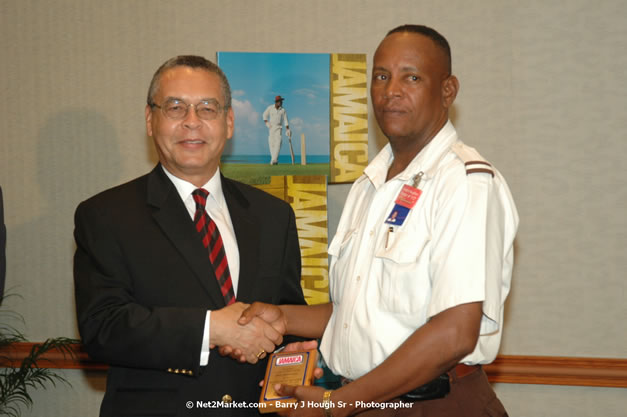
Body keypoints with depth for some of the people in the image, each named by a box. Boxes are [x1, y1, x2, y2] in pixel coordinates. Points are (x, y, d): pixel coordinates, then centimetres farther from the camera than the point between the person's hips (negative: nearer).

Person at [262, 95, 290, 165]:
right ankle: (275, 160, 12)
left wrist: (288, 130, -8)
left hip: (279, 128, -1)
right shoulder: (270, 108, -1)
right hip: (271, 127, 1)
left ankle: (274, 160, -24)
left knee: (278, 143, -17)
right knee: (271, 143, 0)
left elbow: (285, 120, 1)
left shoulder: (283, 110, -1)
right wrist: (266, 123, -6)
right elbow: (265, 115, 9)